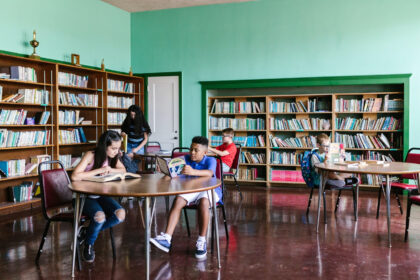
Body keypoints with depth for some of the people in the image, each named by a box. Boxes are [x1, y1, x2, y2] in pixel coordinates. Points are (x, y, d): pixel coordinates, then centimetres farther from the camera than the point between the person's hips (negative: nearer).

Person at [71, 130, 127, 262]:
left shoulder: (113, 156, 0)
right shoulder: (91, 155, -19)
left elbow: (123, 170, 11)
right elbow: (75, 176, -29)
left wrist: (110, 170, -11)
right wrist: (99, 170, -27)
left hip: (101, 196, 6)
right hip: (84, 197, -6)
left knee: (120, 214, -21)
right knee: (100, 216, -34)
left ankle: (90, 232, 3)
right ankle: (88, 244, -2)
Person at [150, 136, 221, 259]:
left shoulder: (210, 160, -7)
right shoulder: (186, 159, 6)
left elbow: (209, 173, -30)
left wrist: (193, 172, -50)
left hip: (210, 190, -4)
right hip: (191, 191, 4)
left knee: (203, 202, -37)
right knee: (178, 200, -26)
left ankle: (201, 242, -27)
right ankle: (166, 238, -32)